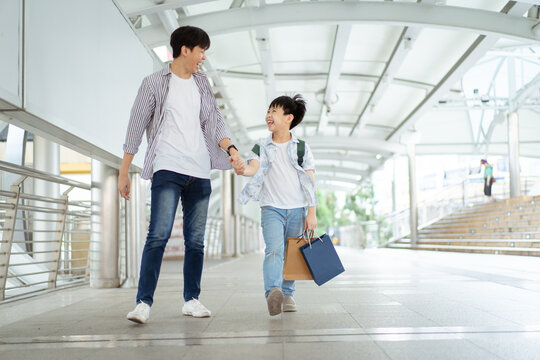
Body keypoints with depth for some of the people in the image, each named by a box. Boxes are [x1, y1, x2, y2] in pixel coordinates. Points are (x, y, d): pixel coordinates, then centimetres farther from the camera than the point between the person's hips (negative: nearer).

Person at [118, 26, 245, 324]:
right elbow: (136, 128, 2)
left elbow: (213, 121, 11)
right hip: (167, 169, -5)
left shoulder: (201, 83, 17)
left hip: (199, 172, 5)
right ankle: (144, 303, -14)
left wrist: (231, 149, -8)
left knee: (196, 240, 7)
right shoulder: (155, 83, 2)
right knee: (159, 235, -16)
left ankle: (191, 300, 16)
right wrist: (123, 173, 1)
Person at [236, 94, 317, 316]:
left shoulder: (301, 148, 6)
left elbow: (311, 182, 4)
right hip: (271, 207, -1)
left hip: (297, 209, 1)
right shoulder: (262, 147, 9)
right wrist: (242, 170, -33)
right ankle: (273, 292, -36)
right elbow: (253, 168, -9)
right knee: (274, 249, -21)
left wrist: (312, 213, -2)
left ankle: (288, 294, 24)